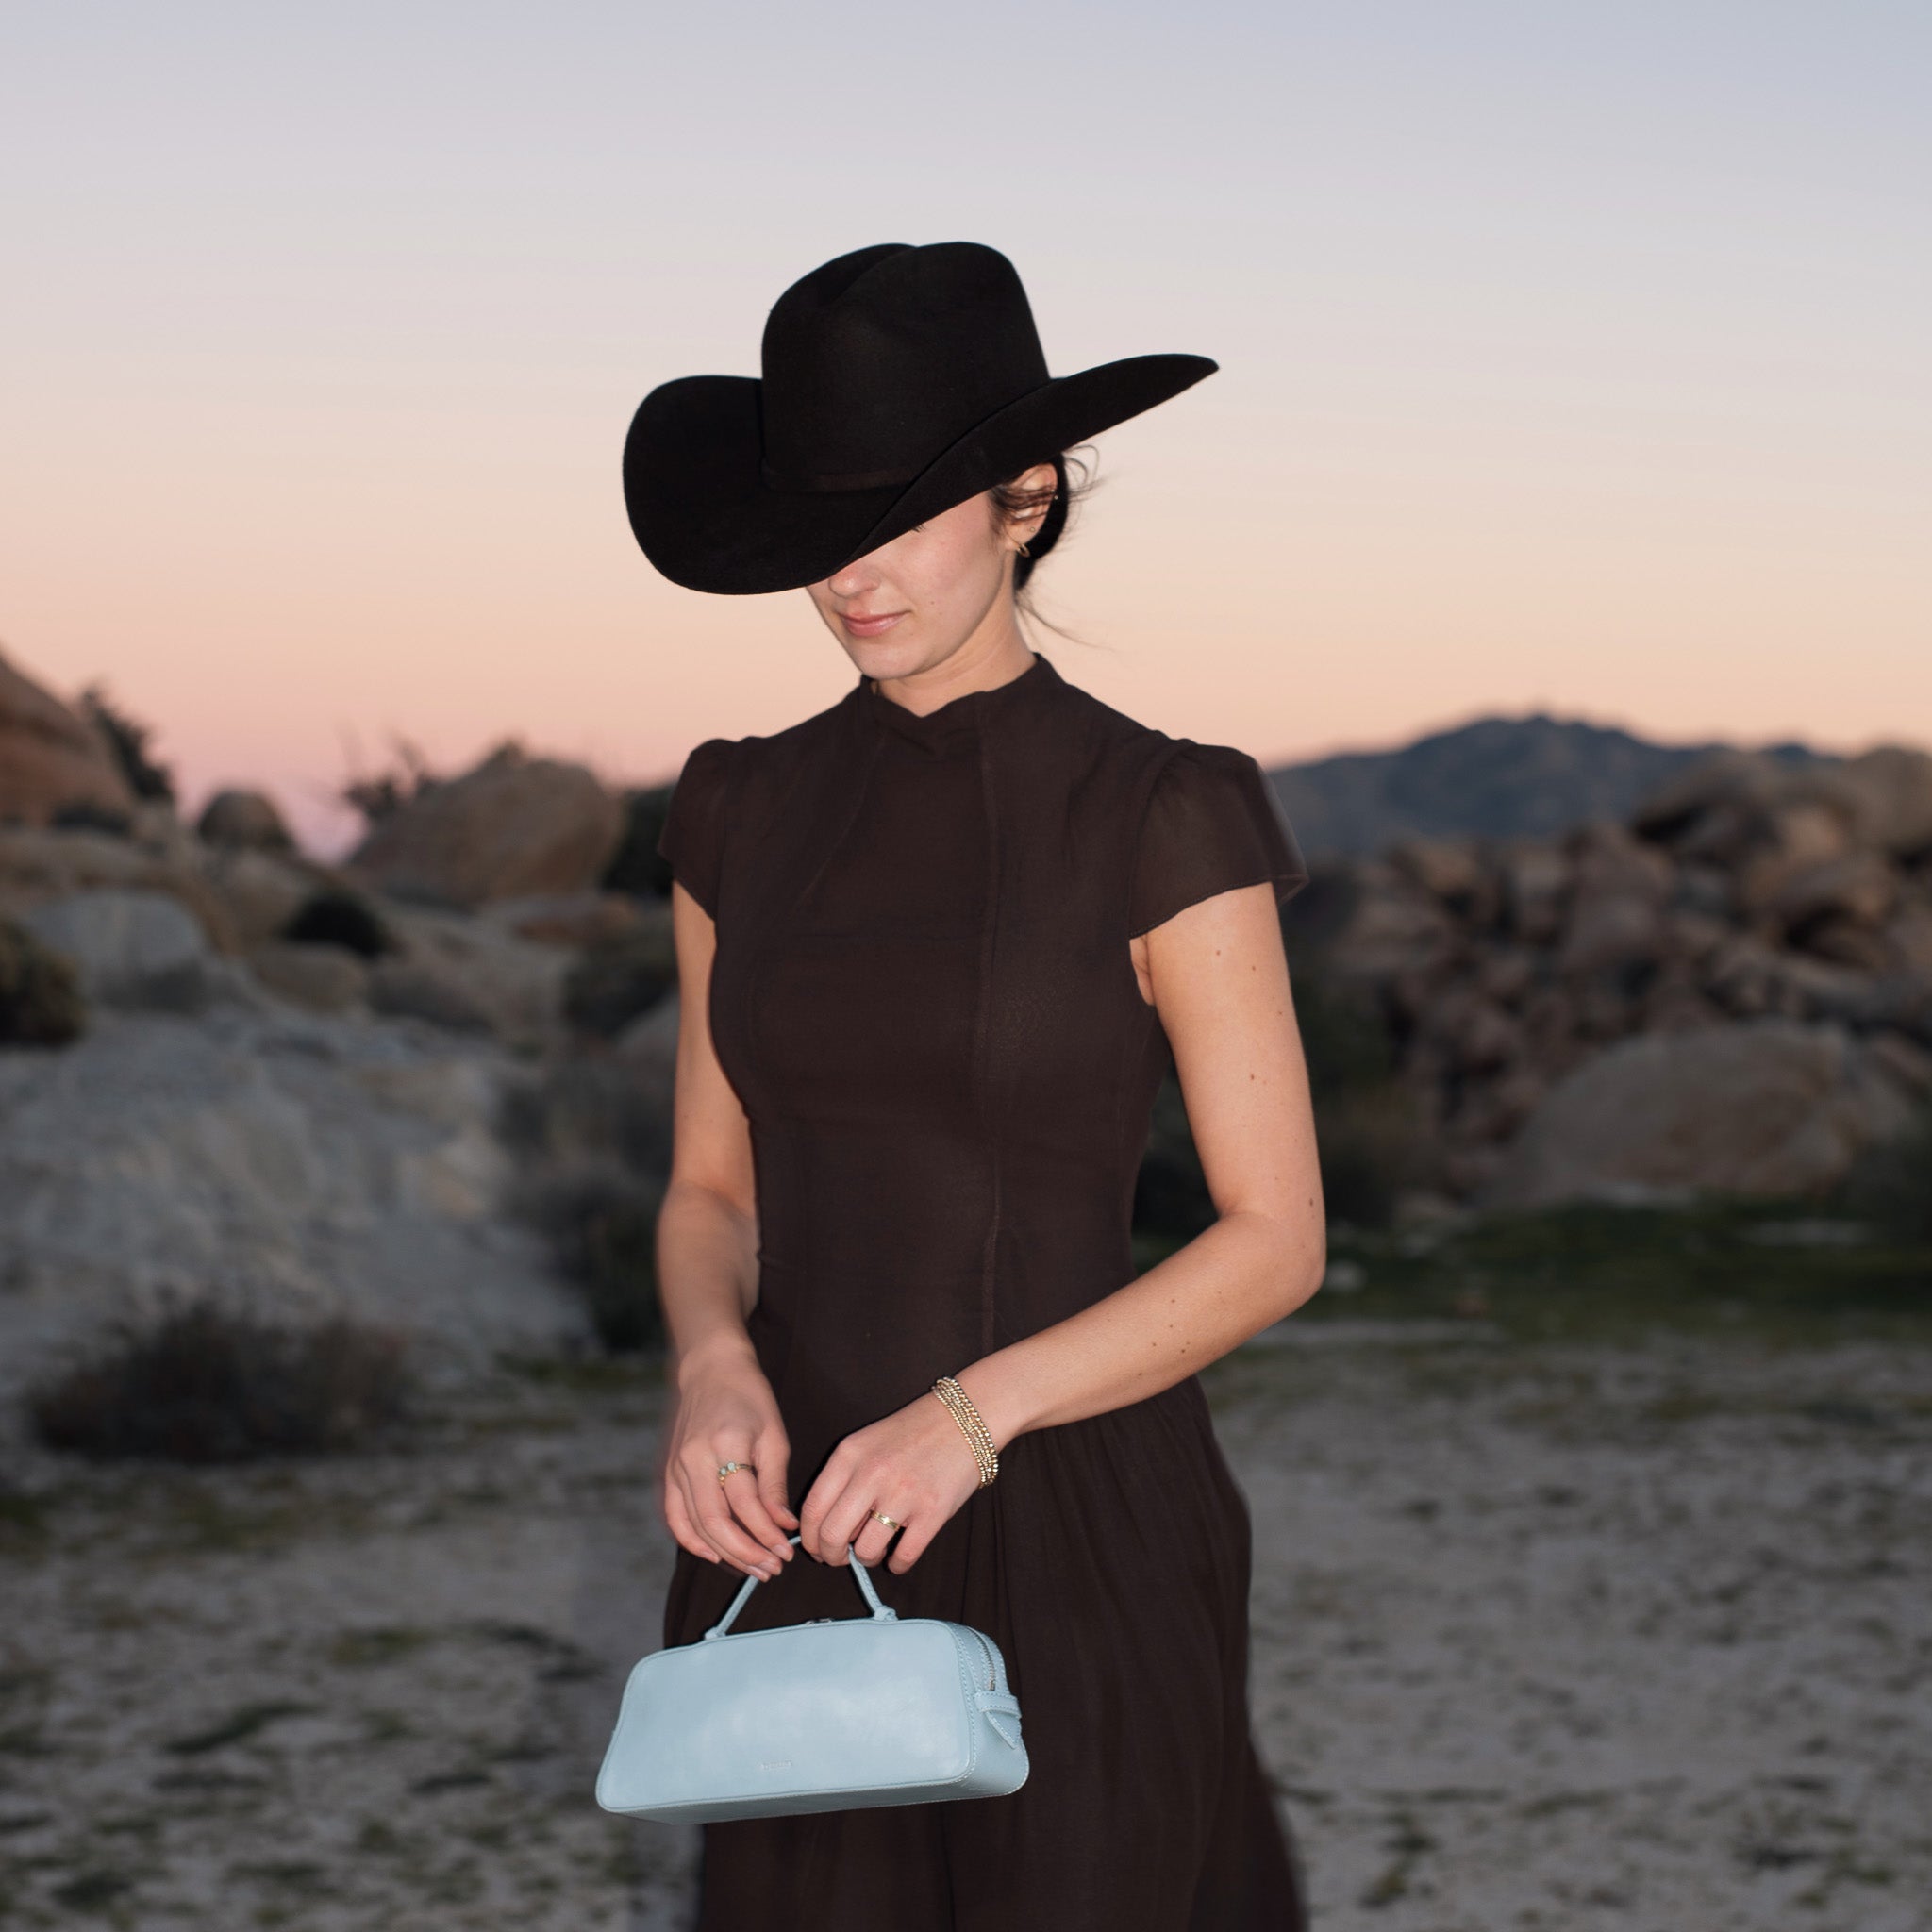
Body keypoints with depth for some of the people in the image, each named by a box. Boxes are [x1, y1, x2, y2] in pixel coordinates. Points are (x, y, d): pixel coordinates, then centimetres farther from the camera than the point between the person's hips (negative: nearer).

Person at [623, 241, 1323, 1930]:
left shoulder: (1162, 817, -9)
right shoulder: (750, 816, 6)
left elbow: (1278, 1238, -9)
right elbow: (710, 1194, 10)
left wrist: (970, 1414, -22)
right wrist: (714, 1373, -13)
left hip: (1070, 1548, -4)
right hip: (803, 1543, 5)